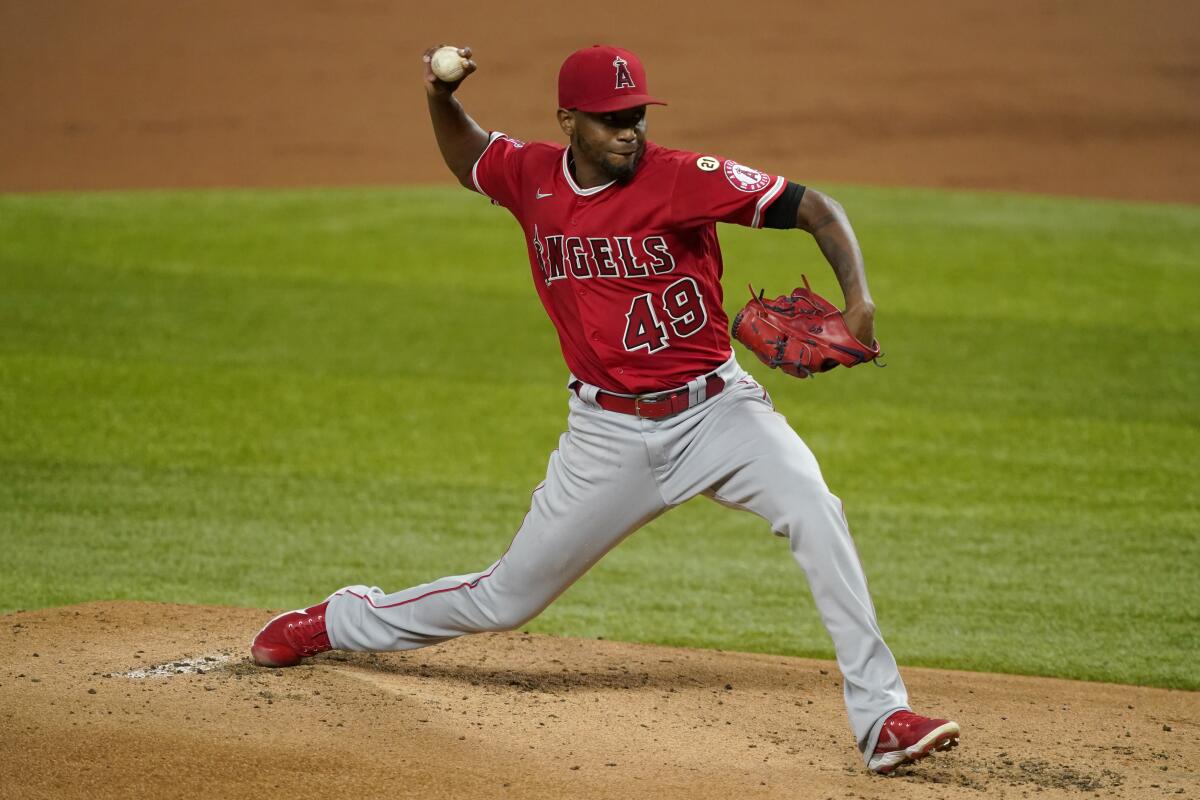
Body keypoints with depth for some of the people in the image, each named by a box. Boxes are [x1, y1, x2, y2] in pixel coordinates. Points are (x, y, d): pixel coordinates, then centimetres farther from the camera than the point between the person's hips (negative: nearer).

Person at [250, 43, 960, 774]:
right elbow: (468, 160, 23)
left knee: (815, 514, -28)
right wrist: (441, 99, 3)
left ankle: (881, 717, -24)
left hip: (716, 407, -2)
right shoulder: (532, 176, -1)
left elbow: (815, 208, -15)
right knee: (508, 598, 11)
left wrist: (858, 297, -30)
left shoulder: (684, 178, -14)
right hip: (610, 434, 2)